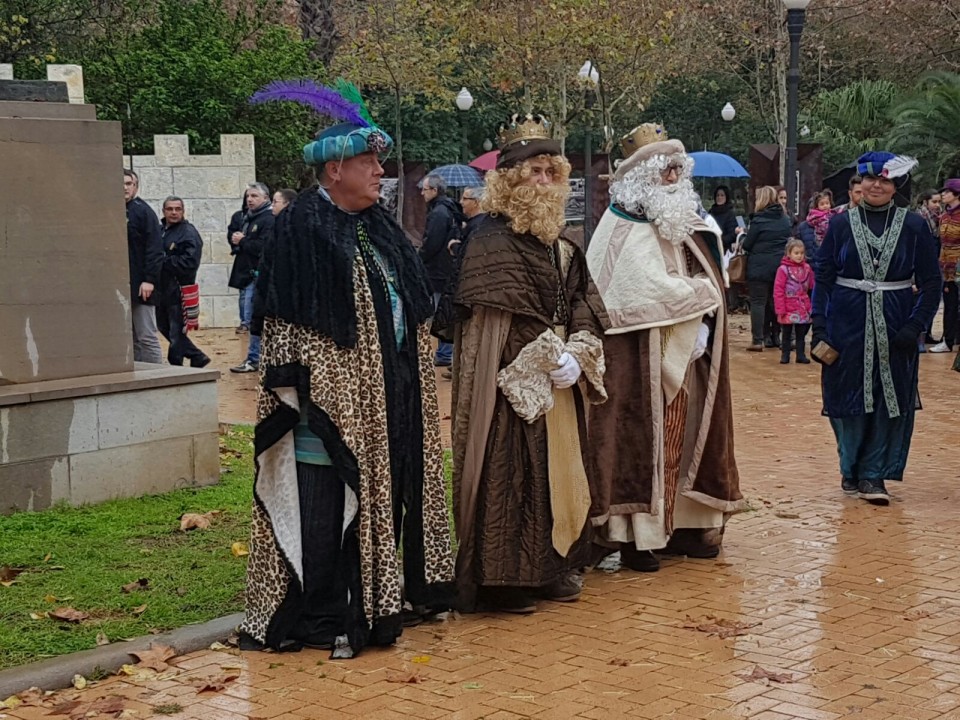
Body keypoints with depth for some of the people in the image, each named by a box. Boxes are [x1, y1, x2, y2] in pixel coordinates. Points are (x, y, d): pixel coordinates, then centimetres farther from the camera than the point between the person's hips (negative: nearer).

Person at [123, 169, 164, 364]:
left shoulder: (143, 211, -5)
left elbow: (154, 249, -11)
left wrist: (149, 279, -18)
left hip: (140, 287, -6)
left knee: (146, 337, -5)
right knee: (131, 339, 9)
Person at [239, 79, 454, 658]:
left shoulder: (379, 227, 14)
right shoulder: (302, 229, -11)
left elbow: (414, 304, 22)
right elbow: (284, 323, -15)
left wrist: (414, 380, 19)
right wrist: (298, 390, -20)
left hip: (391, 394, 8)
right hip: (333, 390, -8)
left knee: (383, 493, 14)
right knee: (328, 505, -4)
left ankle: (381, 599, 25)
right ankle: (323, 620, 4)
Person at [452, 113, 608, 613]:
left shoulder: (559, 243, 14)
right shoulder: (492, 242, -10)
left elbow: (583, 305, 11)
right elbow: (495, 320, -18)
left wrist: (577, 356, -7)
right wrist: (548, 363, -18)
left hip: (559, 384, 8)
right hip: (509, 386, -8)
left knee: (558, 471, 12)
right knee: (510, 474, -6)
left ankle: (552, 568, 22)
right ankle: (502, 579, 1)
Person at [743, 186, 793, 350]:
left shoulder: (758, 220, -12)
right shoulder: (785, 219, 6)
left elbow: (747, 244, -7)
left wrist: (742, 236, 13)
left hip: (760, 267, -6)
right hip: (780, 266, 6)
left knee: (758, 302, -3)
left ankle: (758, 340, -7)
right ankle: (775, 336, 21)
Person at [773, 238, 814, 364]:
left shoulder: (807, 269, 4)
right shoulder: (783, 269, -10)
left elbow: (811, 288, 11)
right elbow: (778, 290, -10)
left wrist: (812, 305, 8)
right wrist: (780, 309, -13)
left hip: (803, 309, 4)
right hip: (788, 309, -4)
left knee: (801, 334, 10)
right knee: (786, 334, 6)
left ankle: (801, 355, 16)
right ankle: (785, 355, 14)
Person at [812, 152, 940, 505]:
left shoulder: (914, 226, 0)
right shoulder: (841, 224, 2)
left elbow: (931, 283, 2)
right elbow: (822, 278, 2)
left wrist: (915, 326, -10)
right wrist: (819, 329, -6)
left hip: (894, 329, 0)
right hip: (848, 326, 0)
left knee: (890, 399, 2)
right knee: (849, 397, 5)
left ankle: (873, 474, 12)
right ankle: (852, 468, 22)